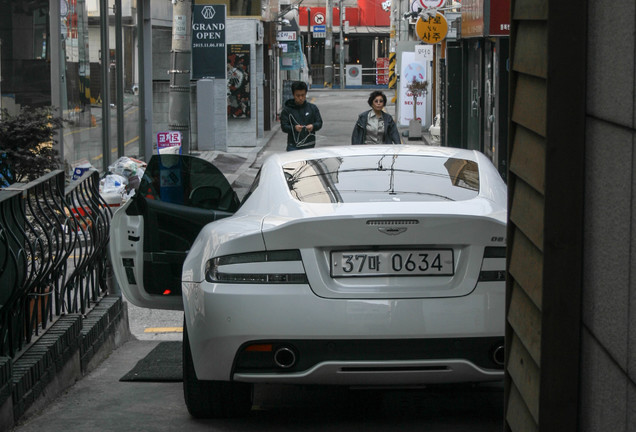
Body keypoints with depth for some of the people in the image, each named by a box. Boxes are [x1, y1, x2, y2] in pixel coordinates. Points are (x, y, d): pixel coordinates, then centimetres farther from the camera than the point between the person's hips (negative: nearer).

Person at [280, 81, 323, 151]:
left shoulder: (312, 108, 8)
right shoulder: (287, 110, 1)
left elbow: (319, 123, 8)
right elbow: (284, 127, -3)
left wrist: (313, 126, -16)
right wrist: (294, 128, -24)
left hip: (309, 146, 2)